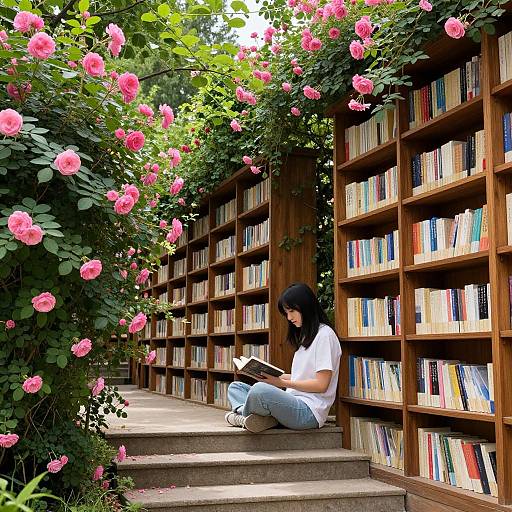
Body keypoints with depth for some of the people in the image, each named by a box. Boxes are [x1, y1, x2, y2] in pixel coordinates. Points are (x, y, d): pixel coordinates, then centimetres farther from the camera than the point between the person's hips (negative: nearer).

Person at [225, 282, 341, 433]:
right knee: (235, 387, 12)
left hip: (309, 410, -10)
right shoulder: (305, 335, 23)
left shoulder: (324, 334, -6)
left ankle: (243, 414, -6)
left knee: (260, 390, -36)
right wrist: (274, 376, 6)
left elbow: (321, 384, -12)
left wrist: (283, 383, -13)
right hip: (293, 404, 10)